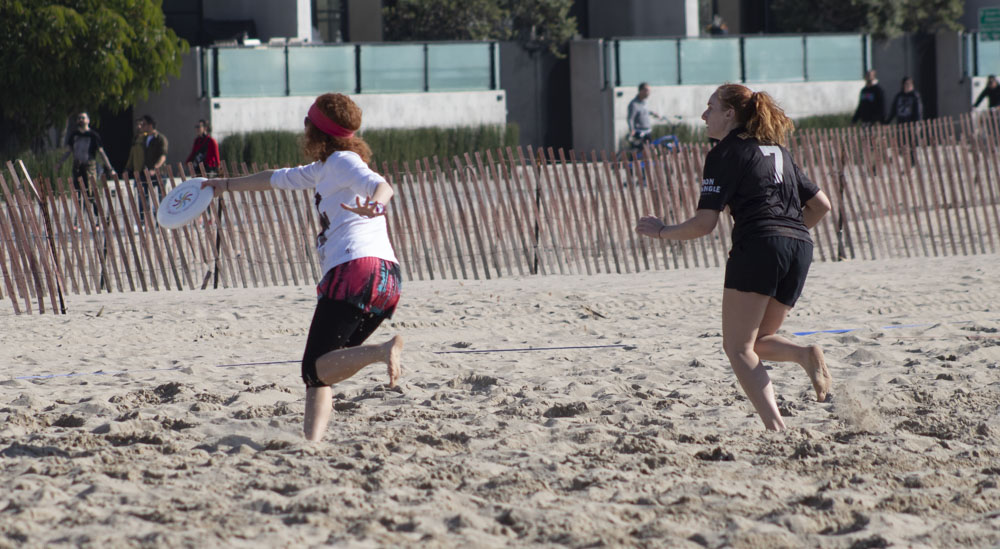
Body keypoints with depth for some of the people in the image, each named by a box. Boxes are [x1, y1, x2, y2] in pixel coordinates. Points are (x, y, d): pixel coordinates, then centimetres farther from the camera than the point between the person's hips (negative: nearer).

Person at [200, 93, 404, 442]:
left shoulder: (342, 161, 0)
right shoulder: (326, 168, 27)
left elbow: (381, 186, -19)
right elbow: (278, 179, 43)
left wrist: (374, 205, -42)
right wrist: (227, 185, 54)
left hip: (355, 269, -9)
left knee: (315, 369, -14)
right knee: (320, 370, 9)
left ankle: (382, 351, -35)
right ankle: (311, 439, -7)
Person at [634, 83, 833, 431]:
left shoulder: (725, 153, 2)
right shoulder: (777, 150, 24)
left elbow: (705, 223, -4)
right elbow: (821, 205, 24)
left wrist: (662, 232, 11)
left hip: (758, 246, -7)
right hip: (800, 248, 7)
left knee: (738, 348, -3)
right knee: (755, 341, 18)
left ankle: (775, 428, -20)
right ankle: (806, 356, -13)